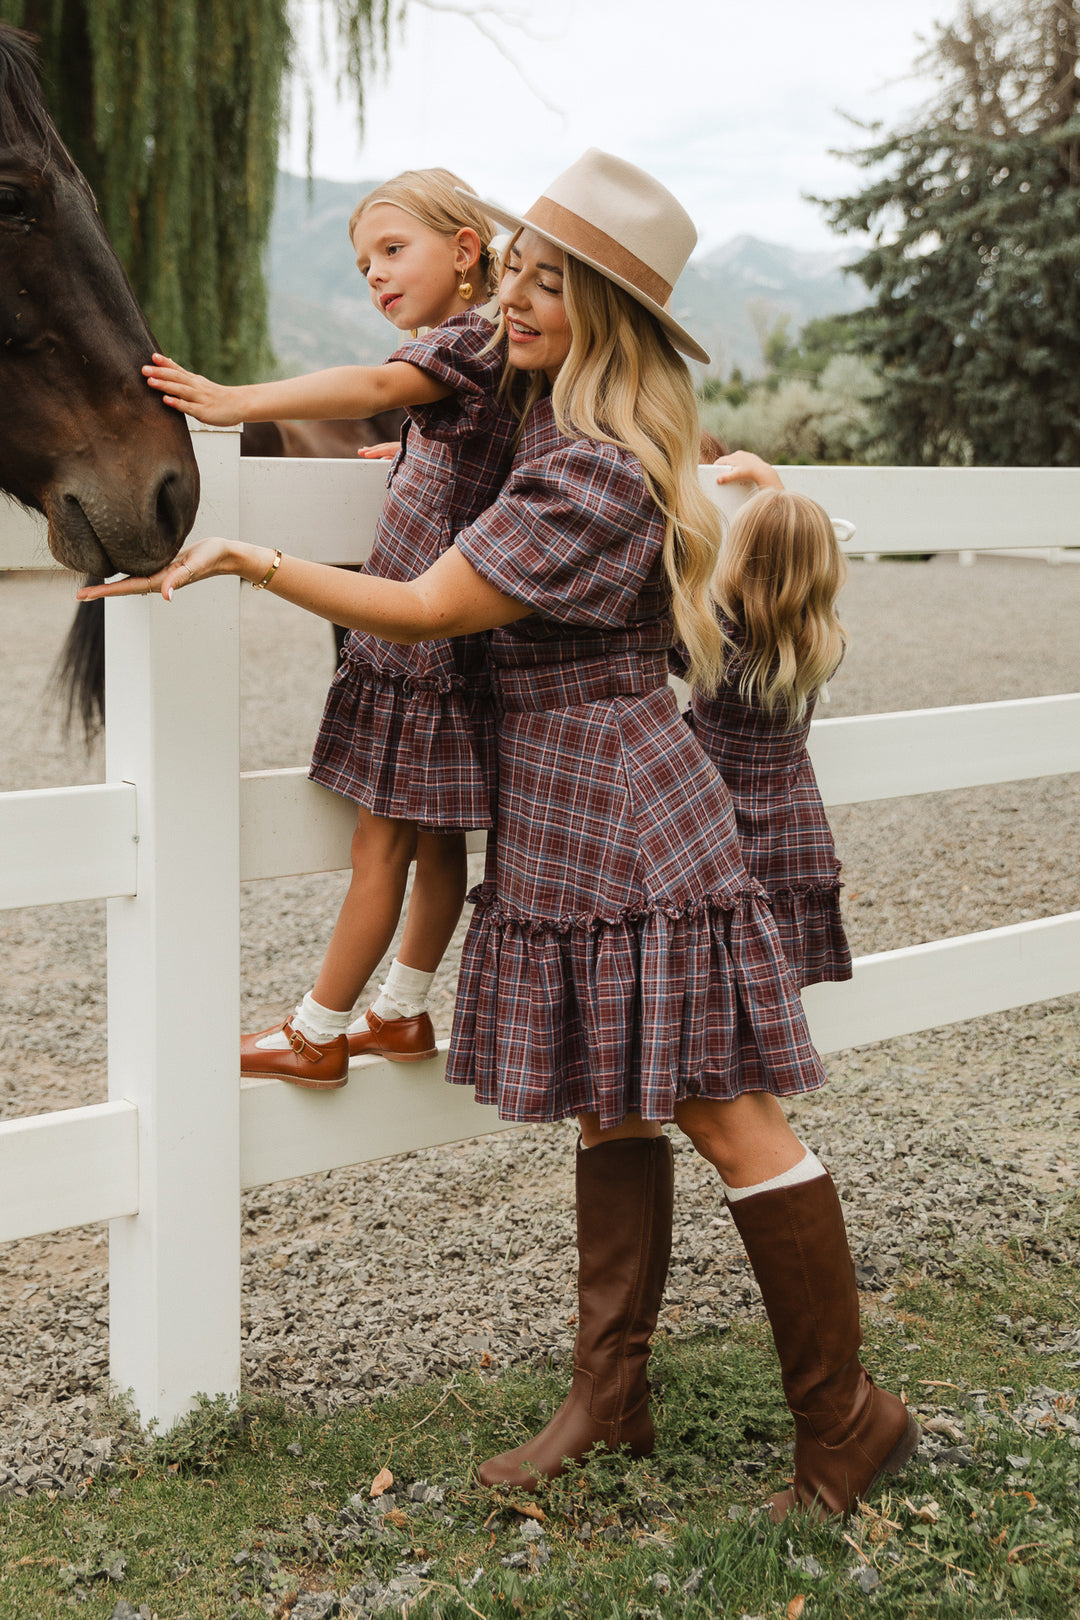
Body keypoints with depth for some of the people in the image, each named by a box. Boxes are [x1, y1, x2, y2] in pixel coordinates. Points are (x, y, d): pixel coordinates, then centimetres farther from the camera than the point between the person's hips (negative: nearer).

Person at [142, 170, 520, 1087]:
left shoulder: (465, 340, -15)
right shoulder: (480, 348, 14)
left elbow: (374, 387, -35)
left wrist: (237, 402, -46)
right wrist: (420, 450, 29)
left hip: (424, 637, -10)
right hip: (435, 639, 10)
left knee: (380, 843, -3)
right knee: (432, 838, 15)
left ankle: (316, 1036, 5)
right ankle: (403, 1015, 25)